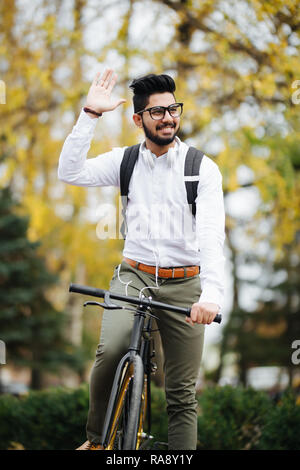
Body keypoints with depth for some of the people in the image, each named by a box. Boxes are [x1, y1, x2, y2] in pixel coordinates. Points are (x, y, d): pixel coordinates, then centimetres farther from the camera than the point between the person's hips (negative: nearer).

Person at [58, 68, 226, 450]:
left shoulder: (203, 168, -4)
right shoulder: (125, 161, 4)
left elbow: (212, 233, -15)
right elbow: (71, 172, -9)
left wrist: (211, 293, -30)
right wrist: (90, 114, -14)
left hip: (183, 285, 0)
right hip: (133, 276, 0)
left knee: (182, 394, 2)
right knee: (110, 351, -26)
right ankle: (95, 439, -5)